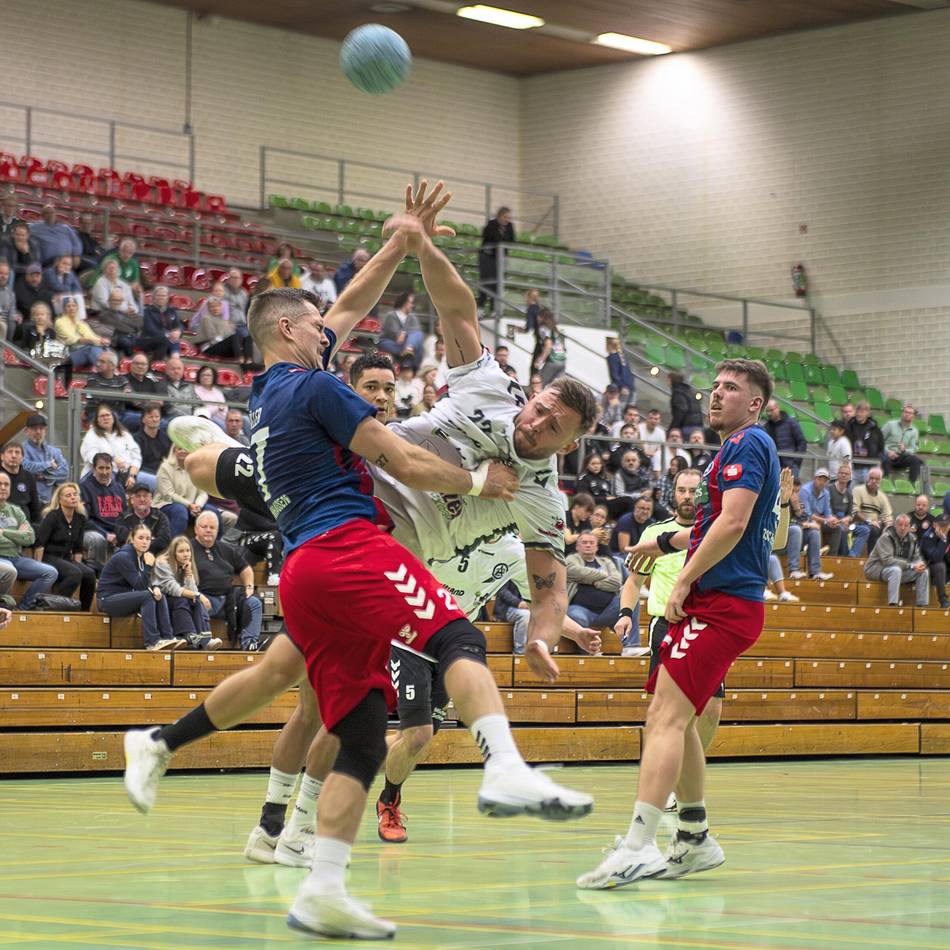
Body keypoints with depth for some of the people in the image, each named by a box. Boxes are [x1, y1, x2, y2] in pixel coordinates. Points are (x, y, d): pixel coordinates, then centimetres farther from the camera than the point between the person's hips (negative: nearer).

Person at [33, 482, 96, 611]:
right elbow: (39, 543, -13)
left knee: (89, 574, -21)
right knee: (75, 573, -32)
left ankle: (84, 612, -9)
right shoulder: (52, 516, -10)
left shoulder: (80, 519, 9)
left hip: (67, 559, 6)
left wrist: (78, 565, 8)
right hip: (49, 557, -6)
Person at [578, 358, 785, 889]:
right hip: (716, 603, 10)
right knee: (673, 720, 15)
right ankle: (695, 839, 23)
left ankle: (638, 847, -28)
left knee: (667, 718, -19)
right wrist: (667, 543, 40)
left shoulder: (748, 444, -8)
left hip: (722, 604, -10)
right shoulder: (750, 449, 23)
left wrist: (684, 581, -15)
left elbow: (732, 524, -19)